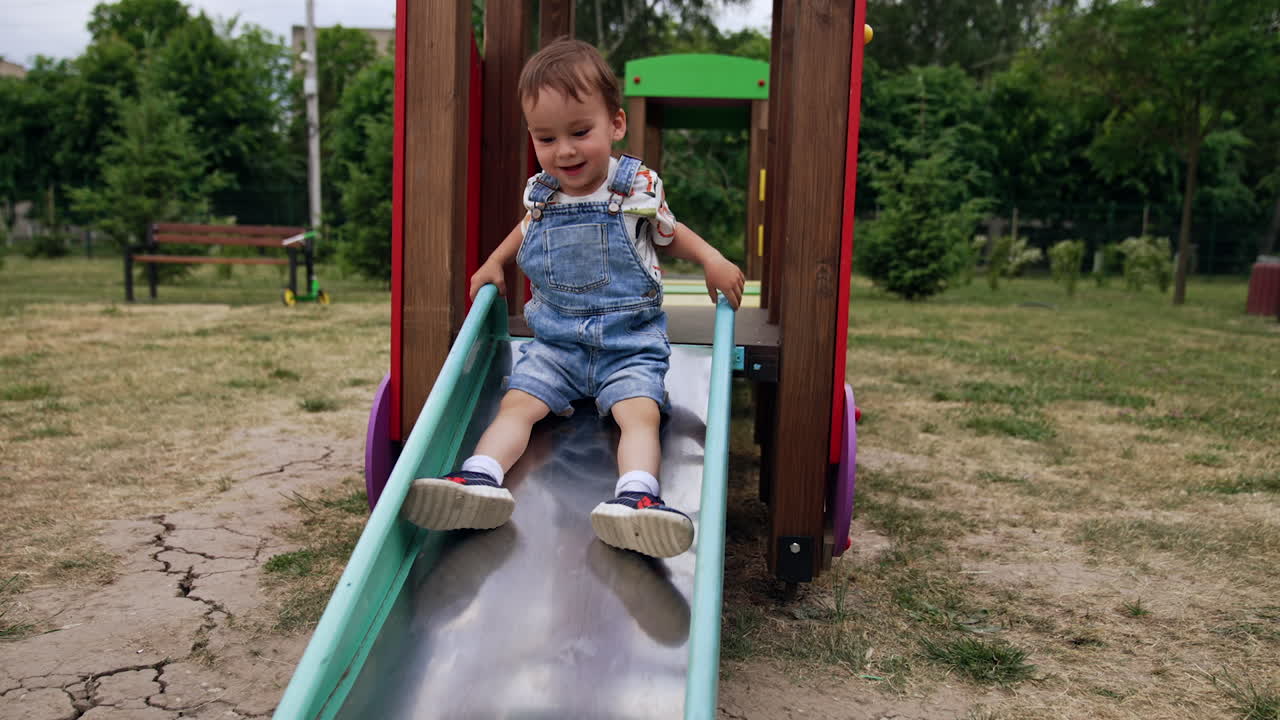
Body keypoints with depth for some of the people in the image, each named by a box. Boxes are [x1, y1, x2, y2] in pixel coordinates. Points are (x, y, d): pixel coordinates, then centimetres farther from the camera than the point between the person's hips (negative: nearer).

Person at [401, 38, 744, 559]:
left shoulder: (638, 188, -5)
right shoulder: (539, 194, 4)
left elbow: (668, 234, 15)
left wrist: (712, 259, -2)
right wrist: (494, 262, 17)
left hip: (630, 344, -3)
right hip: (553, 342, 3)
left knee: (639, 412, -27)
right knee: (517, 402, -18)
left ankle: (635, 496, -45)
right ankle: (480, 478, -33)